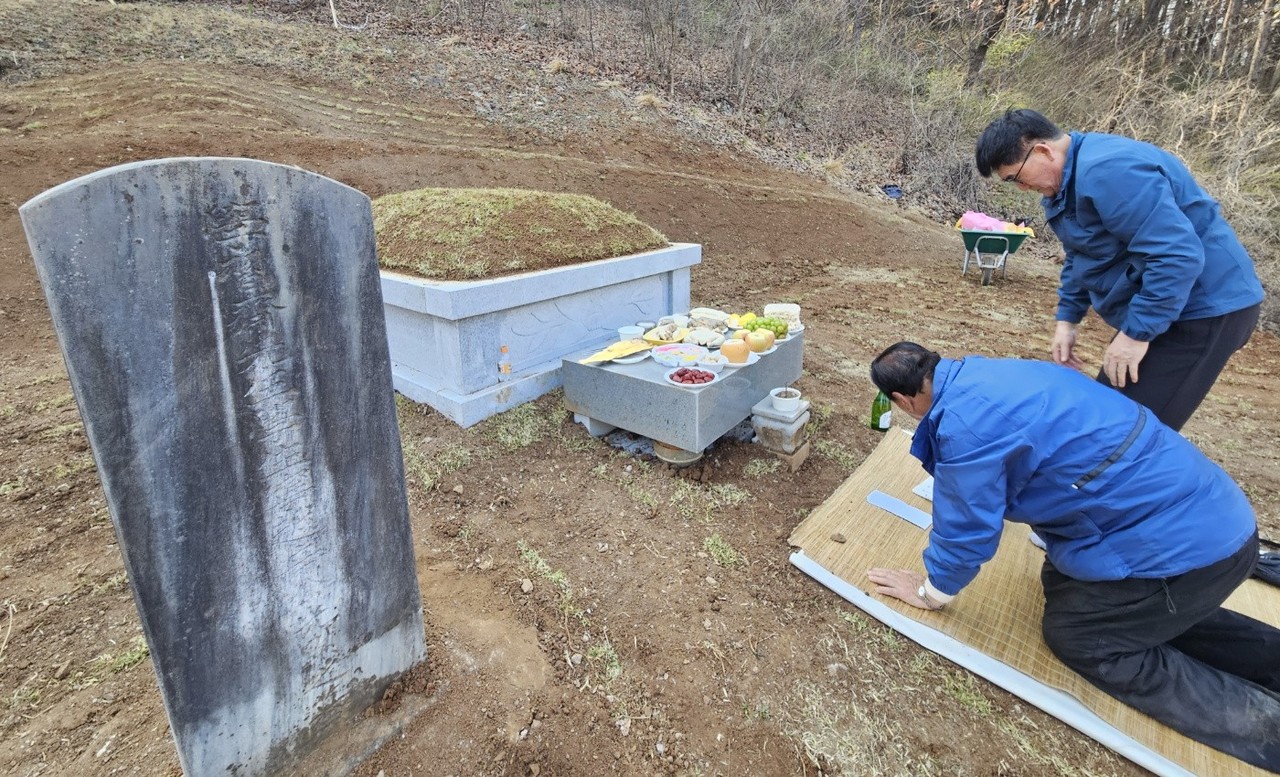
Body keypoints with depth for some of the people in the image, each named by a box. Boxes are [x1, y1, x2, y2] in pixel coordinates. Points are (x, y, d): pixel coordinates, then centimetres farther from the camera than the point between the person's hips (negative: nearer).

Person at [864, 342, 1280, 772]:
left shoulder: (966, 422, -25)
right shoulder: (985, 373, 3)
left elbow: (965, 529, -15)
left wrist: (931, 591, 2)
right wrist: (953, 487, 39)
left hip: (1180, 543, -9)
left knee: (1075, 635, 7)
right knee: (1063, 584, 21)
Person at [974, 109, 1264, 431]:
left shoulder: (1108, 171, -26)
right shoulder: (1068, 178, 8)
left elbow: (1178, 257, -30)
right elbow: (1080, 257, 18)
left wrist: (1137, 333, -25)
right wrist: (1067, 319, 13)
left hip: (1202, 311, -10)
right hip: (1157, 308, 10)